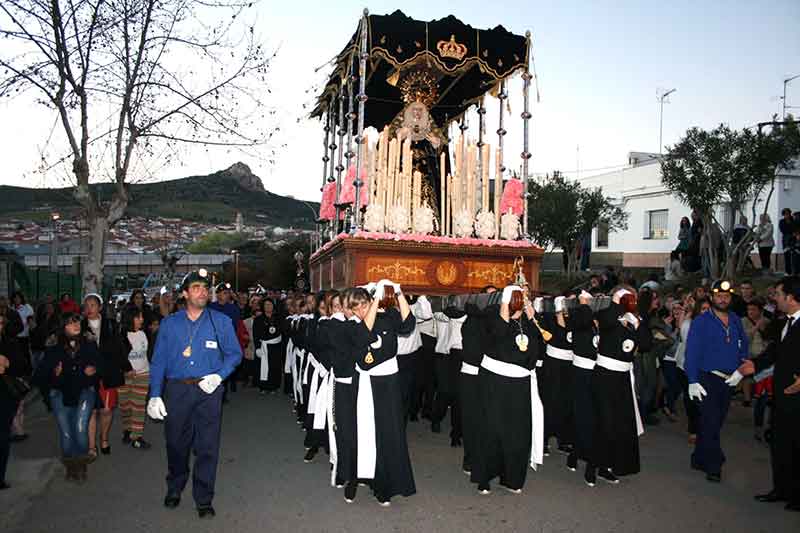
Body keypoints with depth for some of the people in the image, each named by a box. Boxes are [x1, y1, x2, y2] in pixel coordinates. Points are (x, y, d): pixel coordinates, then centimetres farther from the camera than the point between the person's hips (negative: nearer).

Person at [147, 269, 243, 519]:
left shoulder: (221, 322, 3)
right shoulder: (169, 323, 7)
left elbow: (235, 353, 4)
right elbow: (158, 360, 5)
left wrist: (218, 375, -12)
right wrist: (155, 395, -2)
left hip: (208, 390, -1)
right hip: (177, 390, 1)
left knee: (207, 446, 2)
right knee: (176, 443, 14)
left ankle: (204, 500, 18)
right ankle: (174, 489, 40)